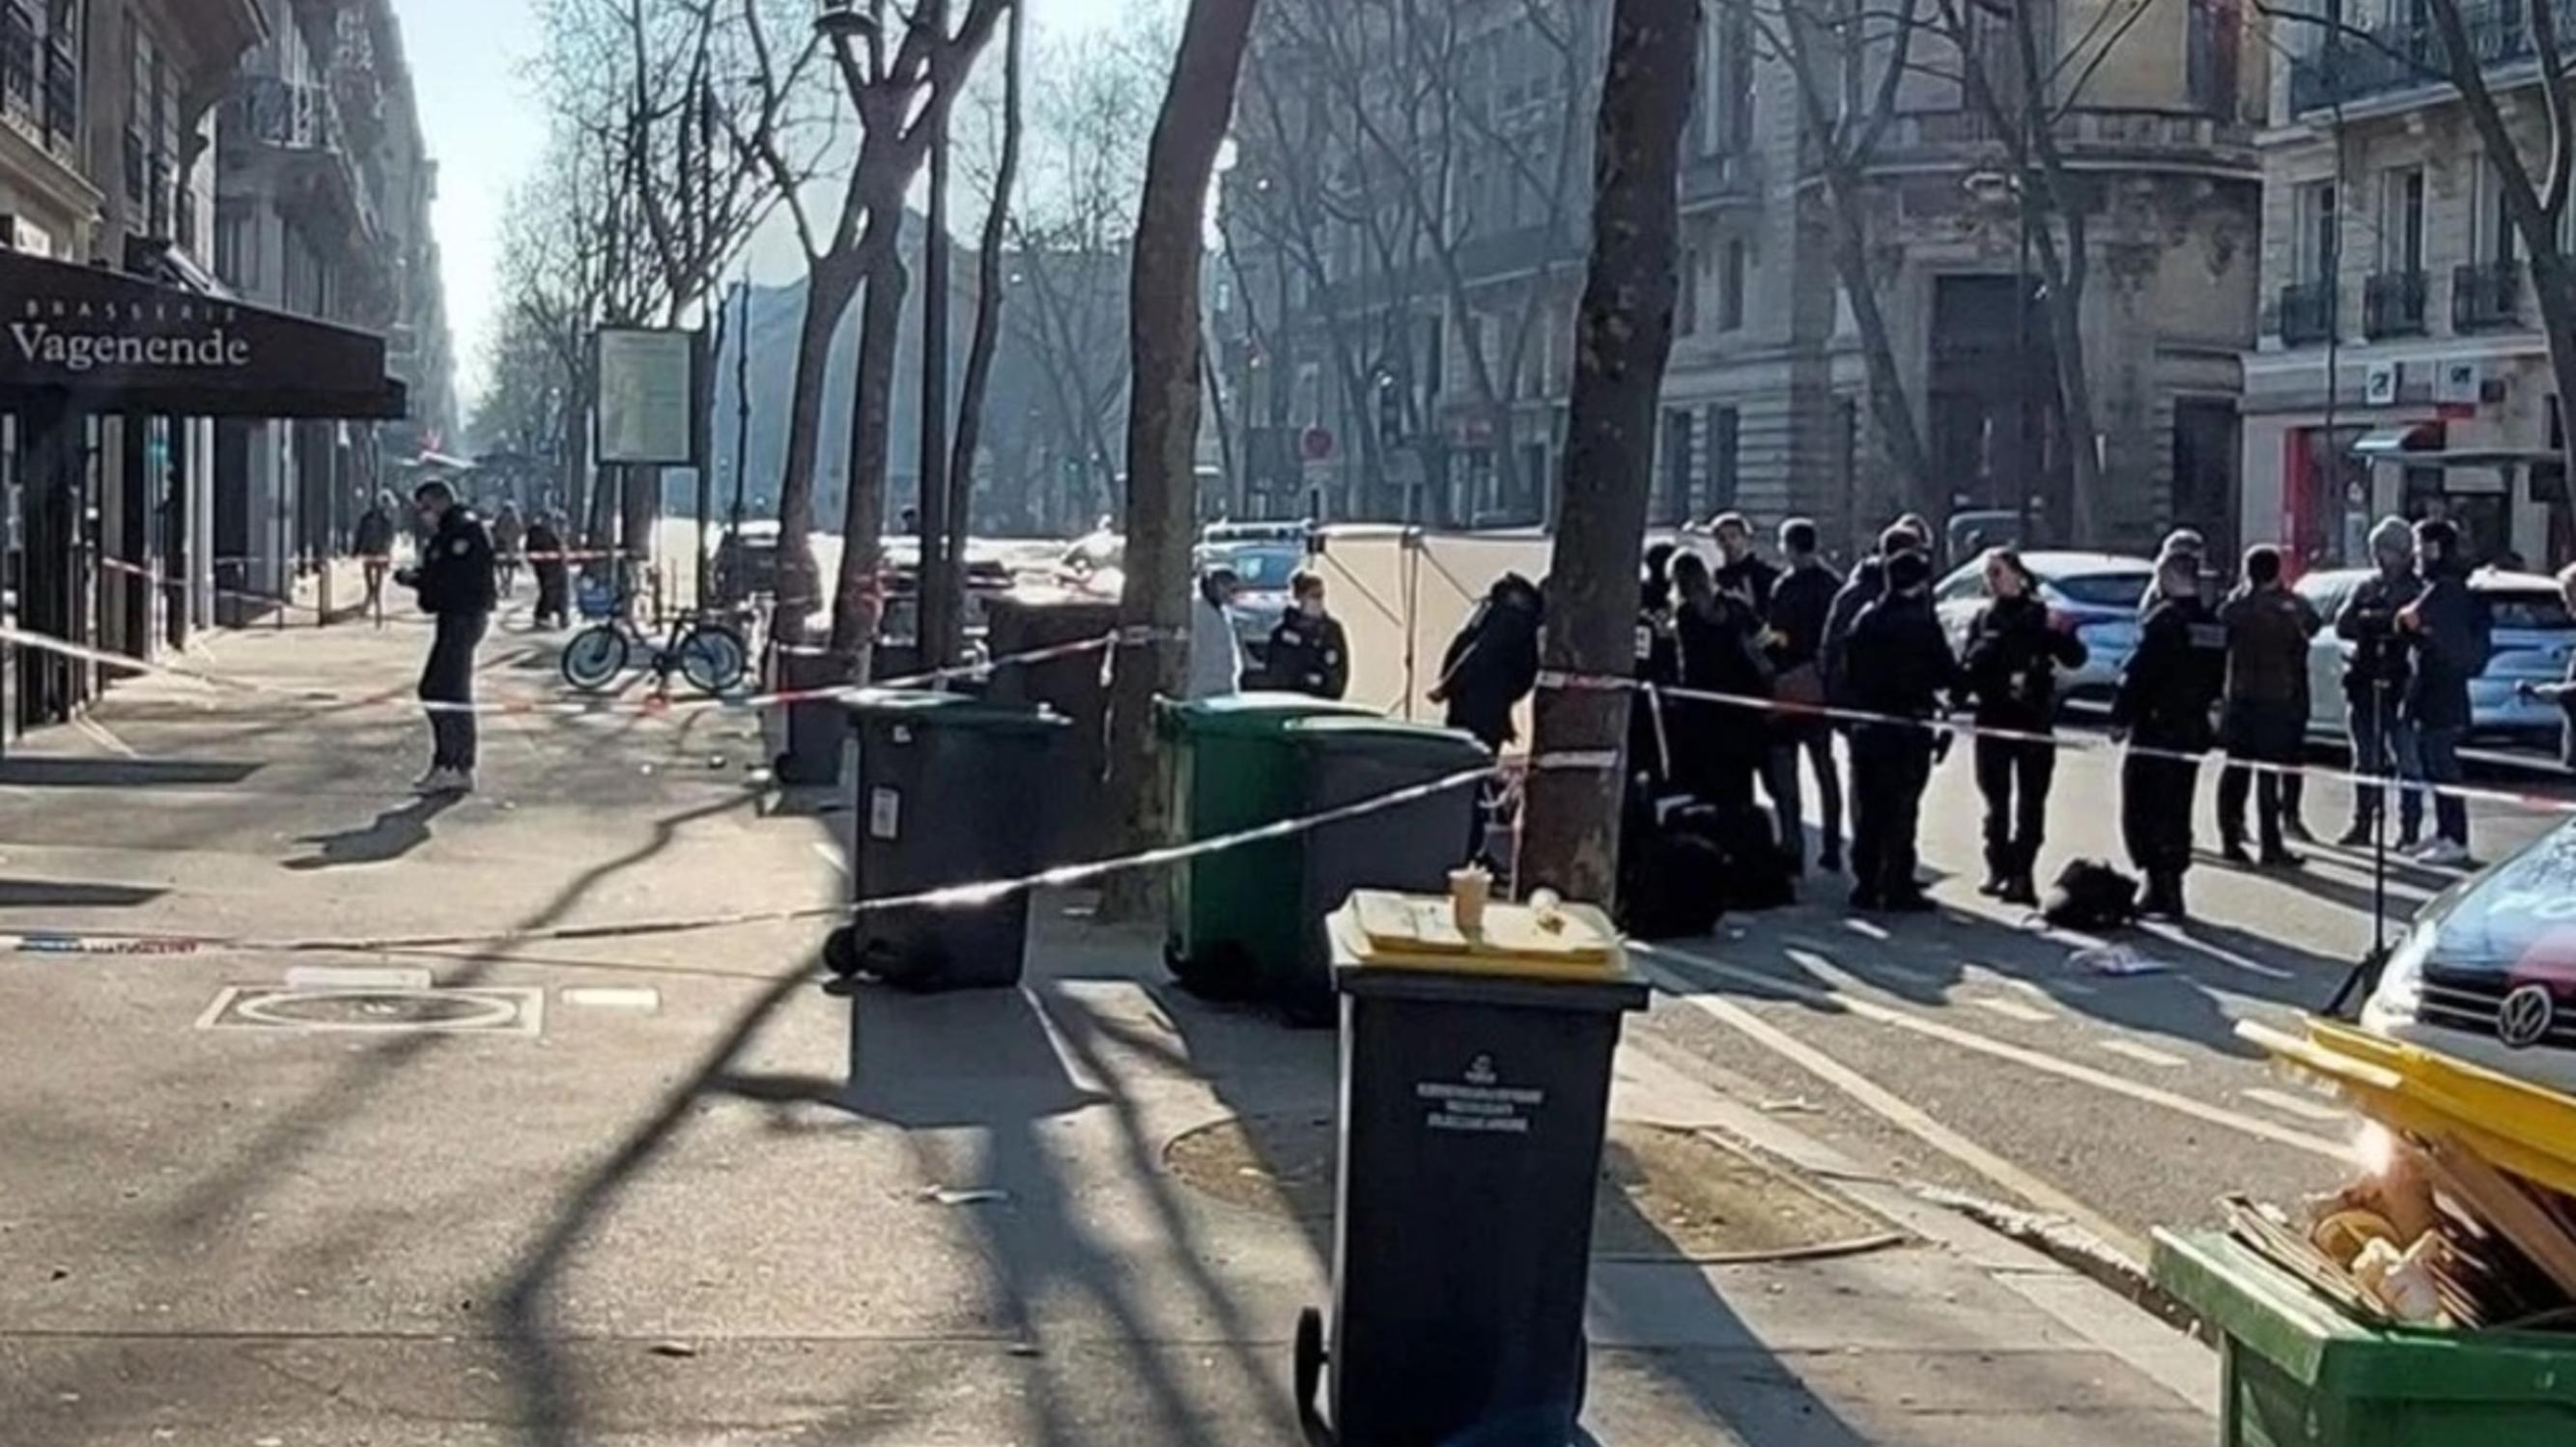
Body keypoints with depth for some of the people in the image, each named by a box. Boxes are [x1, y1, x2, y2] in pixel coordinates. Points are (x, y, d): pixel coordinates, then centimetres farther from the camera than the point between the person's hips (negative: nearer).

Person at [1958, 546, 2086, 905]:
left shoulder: (2040, 615, -1)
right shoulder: (1983, 619, 9)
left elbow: (2075, 659, -6)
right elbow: (1967, 667, 7)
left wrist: (2062, 634, -25)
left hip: (2034, 717, -3)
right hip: (1993, 716, 3)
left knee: (2030, 799, -1)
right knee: (1996, 797, 8)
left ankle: (2022, 873, 2)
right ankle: (1998, 868, 16)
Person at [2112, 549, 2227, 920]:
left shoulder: (2164, 621, -16)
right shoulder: (2213, 625, 9)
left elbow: (2137, 674, -19)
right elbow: (2217, 680, 15)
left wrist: (2120, 717, -11)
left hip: (2156, 731, -8)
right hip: (2193, 731, 8)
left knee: (2143, 815, -3)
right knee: (2175, 815, 16)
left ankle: (2162, 890, -9)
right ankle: (2168, 888, 21)